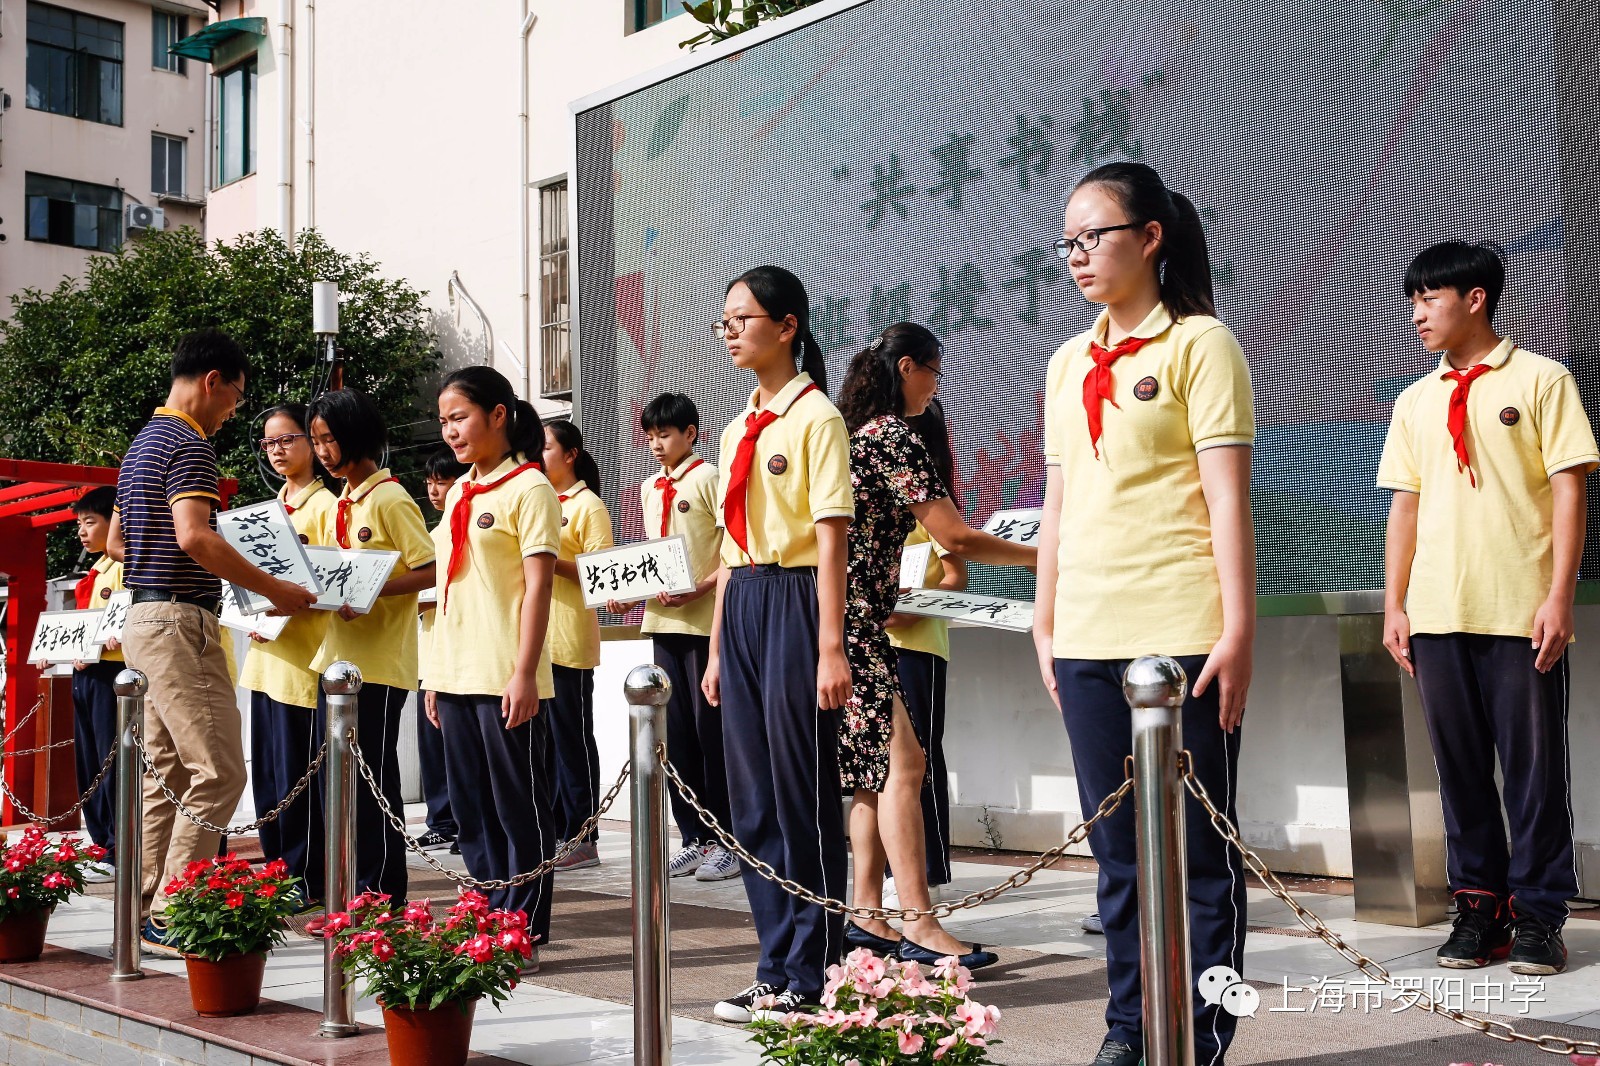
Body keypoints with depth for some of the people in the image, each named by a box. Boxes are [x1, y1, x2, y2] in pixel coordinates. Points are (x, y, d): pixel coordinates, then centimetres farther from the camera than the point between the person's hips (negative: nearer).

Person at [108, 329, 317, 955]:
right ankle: (170, 915, -7)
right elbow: (194, 535, -25)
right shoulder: (189, 442, -12)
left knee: (167, 773, 13)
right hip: (181, 621, -11)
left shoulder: (142, 442, 20)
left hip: (144, 618, 11)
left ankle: (148, 911, 16)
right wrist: (275, 590, -20)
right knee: (217, 773, -9)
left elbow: (116, 542, 26)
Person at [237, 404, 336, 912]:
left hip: (302, 656, -8)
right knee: (267, 771, 10)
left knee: (294, 771, -5)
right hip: (266, 654, 8)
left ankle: (307, 881, 3)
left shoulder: (324, 505, -6)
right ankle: (278, 871, 19)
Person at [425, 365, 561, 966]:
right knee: (471, 810, 11)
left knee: (519, 806, 0)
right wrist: (435, 673, 16)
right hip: (456, 676, 8)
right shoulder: (457, 494, 17)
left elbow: (537, 586, -11)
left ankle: (524, 930, 8)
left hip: (507, 679, -8)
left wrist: (524, 674, -17)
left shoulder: (528, 487, -6)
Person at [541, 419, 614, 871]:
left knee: (572, 737, -3)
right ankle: (554, 831, 15)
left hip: (568, 641, -7)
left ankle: (582, 838, 2)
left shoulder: (587, 504, -2)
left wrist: (554, 563, -20)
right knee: (543, 738, 8)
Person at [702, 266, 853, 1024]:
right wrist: (717, 648, 16)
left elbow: (831, 539, -14)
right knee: (753, 796, 10)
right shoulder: (738, 430, 16)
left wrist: (831, 648, -19)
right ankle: (777, 968, 20)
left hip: (795, 602, -8)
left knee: (801, 791, -2)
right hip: (742, 608, 8)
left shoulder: (815, 417, -7)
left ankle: (811, 976, 8)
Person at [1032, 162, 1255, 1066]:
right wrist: (1046, 626, 14)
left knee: (1197, 852, 1)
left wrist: (1238, 631, -13)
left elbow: (1227, 498, -8)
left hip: (1182, 633, -6)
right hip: (1089, 639, 6)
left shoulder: (1199, 343, -2)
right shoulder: (1069, 364, 16)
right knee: (1120, 853, 11)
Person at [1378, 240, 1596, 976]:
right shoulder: (1415, 402, 14)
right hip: (1438, 613, 4)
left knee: (1534, 765, 1)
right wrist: (1394, 605, 8)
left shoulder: (1540, 379, 1)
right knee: (1460, 766, 8)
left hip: (1522, 611, -4)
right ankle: (1479, 905, 17)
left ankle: (1538, 913, 11)